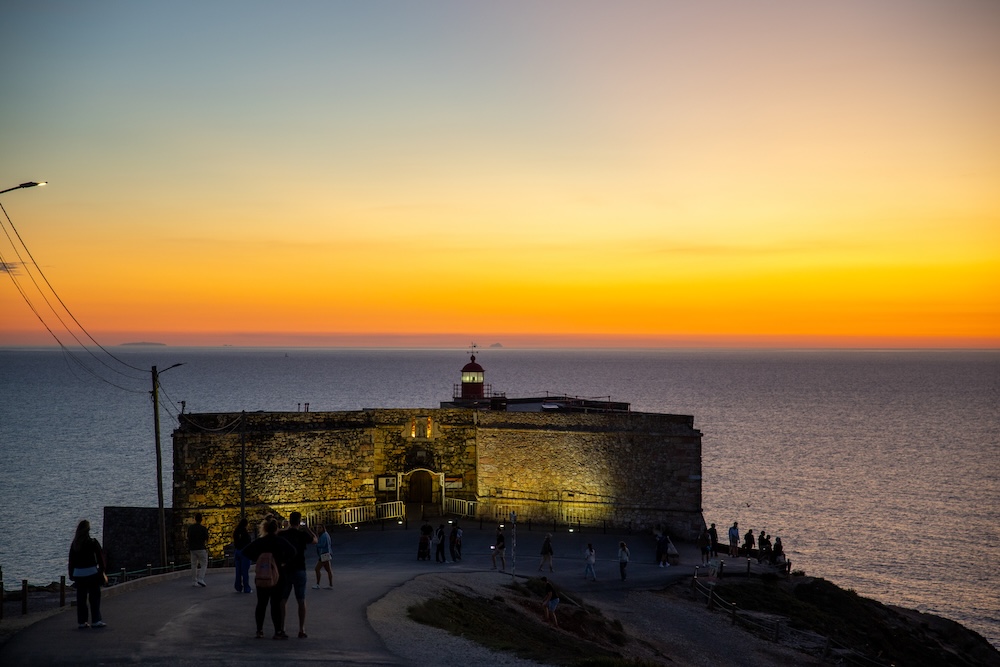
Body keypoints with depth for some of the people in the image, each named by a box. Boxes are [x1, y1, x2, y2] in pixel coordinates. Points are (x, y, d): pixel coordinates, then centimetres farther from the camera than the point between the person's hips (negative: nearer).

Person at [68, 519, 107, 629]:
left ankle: (81, 622, 10)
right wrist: (102, 570, 2)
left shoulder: (74, 544, 5)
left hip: (78, 574, 4)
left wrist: (71, 574, 15)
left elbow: (71, 560, 9)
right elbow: (100, 557, -7)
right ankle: (96, 621, 1)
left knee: (81, 598, 8)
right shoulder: (93, 542, -9)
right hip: (91, 573, -4)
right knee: (94, 597, 3)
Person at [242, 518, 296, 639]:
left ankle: (259, 630, 13)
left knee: (261, 603, 11)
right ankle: (278, 631, -3)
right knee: (276, 604, -1)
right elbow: (292, 551, -21)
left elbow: (246, 551, -7)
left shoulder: (260, 541, 2)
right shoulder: (281, 541, -6)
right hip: (278, 576, -2)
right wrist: (284, 562, -11)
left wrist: (257, 559, -2)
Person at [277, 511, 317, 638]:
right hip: (299, 570, -2)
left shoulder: (281, 534, -2)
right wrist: (306, 529, 22)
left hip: (284, 571, 2)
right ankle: (302, 630, 2)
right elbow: (314, 540, 9)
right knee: (301, 601, 4)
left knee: (282, 600, 9)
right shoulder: (302, 535, -7)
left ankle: (281, 629, 7)